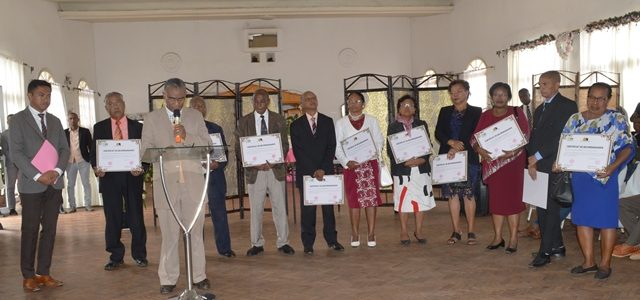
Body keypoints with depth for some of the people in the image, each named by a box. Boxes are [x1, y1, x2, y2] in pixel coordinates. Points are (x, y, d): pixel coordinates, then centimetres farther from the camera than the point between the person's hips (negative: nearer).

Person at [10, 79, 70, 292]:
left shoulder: (55, 121, 14)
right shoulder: (18, 120, -1)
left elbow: (64, 149, 10)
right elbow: (16, 153, -9)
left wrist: (57, 171, -8)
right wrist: (38, 176, -16)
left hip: (55, 184, 5)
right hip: (31, 184, -4)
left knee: (50, 229, 6)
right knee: (30, 230, 1)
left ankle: (44, 273, 14)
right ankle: (28, 276, 10)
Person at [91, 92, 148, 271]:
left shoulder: (137, 127, 7)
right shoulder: (99, 127, 9)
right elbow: (94, 152, 6)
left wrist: (141, 168, -14)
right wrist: (96, 168, -13)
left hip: (132, 176, -1)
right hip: (109, 176, 1)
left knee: (136, 217, 2)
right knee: (112, 218, 5)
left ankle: (139, 255, 16)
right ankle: (116, 257, 16)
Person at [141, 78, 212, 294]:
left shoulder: (195, 116, 12)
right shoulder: (152, 118, 10)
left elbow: (207, 145, 6)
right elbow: (146, 150, 4)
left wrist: (187, 137, -10)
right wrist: (167, 147, -15)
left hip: (193, 180, 1)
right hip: (165, 181, -1)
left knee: (196, 230, 5)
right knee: (169, 232, 2)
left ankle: (199, 276, 14)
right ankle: (168, 279, 12)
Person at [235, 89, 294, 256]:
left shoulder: (278, 120, 7)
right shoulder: (243, 122, 5)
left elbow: (285, 144, 3)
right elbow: (239, 148, 2)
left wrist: (273, 161, -14)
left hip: (275, 169, 0)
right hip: (254, 170, 0)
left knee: (280, 207, 3)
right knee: (256, 209, 5)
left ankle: (283, 242, 13)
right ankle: (257, 244, 16)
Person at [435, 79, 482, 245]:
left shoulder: (476, 112, 4)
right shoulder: (445, 112, 14)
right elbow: (438, 133, 4)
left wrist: (457, 149, -16)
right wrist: (451, 142, -15)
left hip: (469, 158, -3)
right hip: (448, 158, 3)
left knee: (469, 194, 0)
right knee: (452, 194, 3)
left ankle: (471, 232, 7)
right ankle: (456, 232, 10)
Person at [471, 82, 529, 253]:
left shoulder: (517, 113, 2)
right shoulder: (485, 116, 9)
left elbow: (525, 136, -5)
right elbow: (475, 137, 5)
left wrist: (514, 151, -21)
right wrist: (479, 149, -16)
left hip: (513, 162, -2)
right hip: (492, 163, 3)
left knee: (512, 198, -3)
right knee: (495, 199, 5)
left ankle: (513, 239, 3)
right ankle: (497, 237, 13)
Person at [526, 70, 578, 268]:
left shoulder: (567, 106, -4)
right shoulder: (540, 109, 21)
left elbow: (562, 137, -14)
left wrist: (537, 156, -14)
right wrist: (531, 162, 1)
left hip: (554, 166, -8)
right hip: (538, 166, 8)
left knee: (549, 208, -6)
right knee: (544, 208, 9)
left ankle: (545, 251, -1)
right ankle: (557, 247, 20)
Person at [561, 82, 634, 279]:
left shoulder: (616, 119, -2)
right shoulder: (575, 119, 9)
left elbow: (627, 147, -7)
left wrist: (613, 166, -22)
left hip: (604, 177, -4)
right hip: (579, 176, 4)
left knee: (606, 219, 1)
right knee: (581, 217, 7)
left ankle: (605, 263, 14)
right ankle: (589, 261, 19)